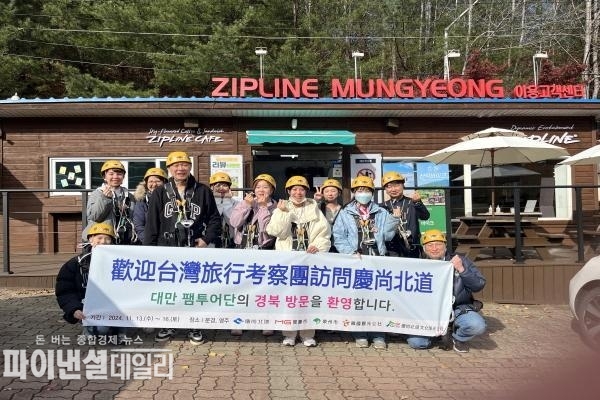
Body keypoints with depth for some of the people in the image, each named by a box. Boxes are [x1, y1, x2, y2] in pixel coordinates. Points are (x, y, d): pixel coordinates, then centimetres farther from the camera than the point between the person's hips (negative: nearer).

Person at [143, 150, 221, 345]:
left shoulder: (203, 191, 4)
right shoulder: (160, 193, 3)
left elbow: (214, 218, 9)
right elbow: (151, 224, 4)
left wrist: (207, 239, -3)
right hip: (167, 250, 1)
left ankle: (194, 328, 18)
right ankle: (167, 326, 23)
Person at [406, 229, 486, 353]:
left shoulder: (460, 261, 3)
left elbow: (479, 285, -5)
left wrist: (462, 270, -18)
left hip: (458, 309, 0)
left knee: (477, 325, -30)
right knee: (415, 342, -20)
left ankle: (457, 338, 7)